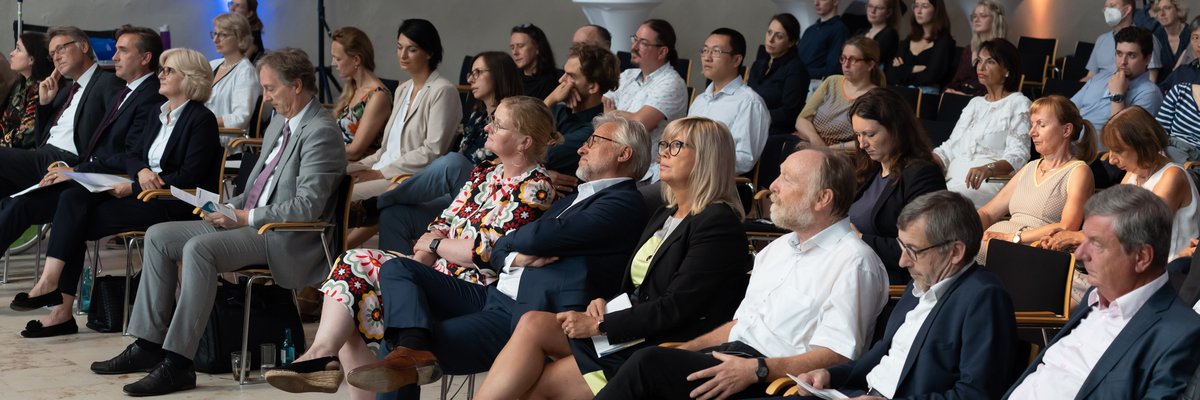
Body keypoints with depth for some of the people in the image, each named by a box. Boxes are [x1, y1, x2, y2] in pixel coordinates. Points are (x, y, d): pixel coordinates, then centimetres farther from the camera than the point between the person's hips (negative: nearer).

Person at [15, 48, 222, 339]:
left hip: (173, 203, -8)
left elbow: (189, 176, -15)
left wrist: (133, 188, -17)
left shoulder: (202, 120, -7)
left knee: (76, 219, -20)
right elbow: (133, 155, 17)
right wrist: (142, 171, -9)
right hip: (142, 192, 8)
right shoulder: (159, 115, 20)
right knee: (73, 198, -17)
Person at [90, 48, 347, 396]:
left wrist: (245, 217, -17)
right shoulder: (280, 123, 17)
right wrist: (230, 208, 6)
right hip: (250, 221, 10)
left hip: (286, 239, -10)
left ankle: (177, 364, -31)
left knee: (199, 248, -32)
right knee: (158, 236, 1)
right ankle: (148, 346, 0)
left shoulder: (321, 132, -14)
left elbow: (307, 207, -22)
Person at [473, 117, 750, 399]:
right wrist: (604, 303, -1)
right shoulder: (663, 217, 20)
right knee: (533, 323, -13)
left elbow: (676, 306, -17)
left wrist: (599, 325, -16)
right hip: (635, 331, 8)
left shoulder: (718, 224, -10)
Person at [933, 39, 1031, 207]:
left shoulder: (1018, 104, 6)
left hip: (991, 184, -6)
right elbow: (950, 148, 21)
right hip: (954, 179, 6)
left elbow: (1017, 156, -8)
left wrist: (988, 168, -29)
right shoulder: (975, 103, 28)